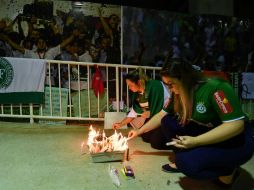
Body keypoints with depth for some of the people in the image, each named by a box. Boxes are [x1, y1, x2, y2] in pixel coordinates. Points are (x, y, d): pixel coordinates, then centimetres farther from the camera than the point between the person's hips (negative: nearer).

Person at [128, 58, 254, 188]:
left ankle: (227, 170, 0)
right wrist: (139, 131, 7)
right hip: (204, 134, 7)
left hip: (236, 142, -7)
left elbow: (236, 125, -30)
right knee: (168, 121, -8)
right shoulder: (179, 94, -5)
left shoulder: (216, 88, -27)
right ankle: (181, 161, 8)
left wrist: (195, 141, -33)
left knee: (188, 163, -29)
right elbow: (161, 116, 6)